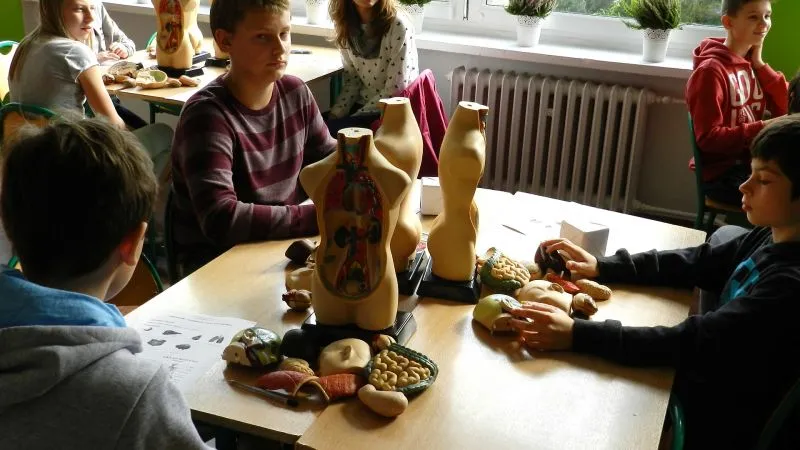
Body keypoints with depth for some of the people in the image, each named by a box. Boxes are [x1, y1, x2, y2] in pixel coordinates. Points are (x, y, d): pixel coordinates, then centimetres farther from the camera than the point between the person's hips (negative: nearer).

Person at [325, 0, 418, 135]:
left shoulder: (399, 26, -19)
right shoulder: (346, 24, 1)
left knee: (331, 130, -22)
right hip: (363, 103, 6)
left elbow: (395, 89, -19)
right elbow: (352, 78, 7)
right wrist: (336, 114, -7)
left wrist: (353, 118, -17)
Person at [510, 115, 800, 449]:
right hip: (705, 384, 7)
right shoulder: (771, 238, -3)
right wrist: (601, 267, -4)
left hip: (716, 422, -7)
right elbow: (698, 262, 7)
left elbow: (689, 343, -33)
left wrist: (577, 334, -40)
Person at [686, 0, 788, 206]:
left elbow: (787, 110, 3)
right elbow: (708, 138, -18)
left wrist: (760, 65, -3)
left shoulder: (753, 64, 11)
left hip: (754, 163, 8)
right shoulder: (710, 70, -16)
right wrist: (763, 128, -24)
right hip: (721, 173, -8)